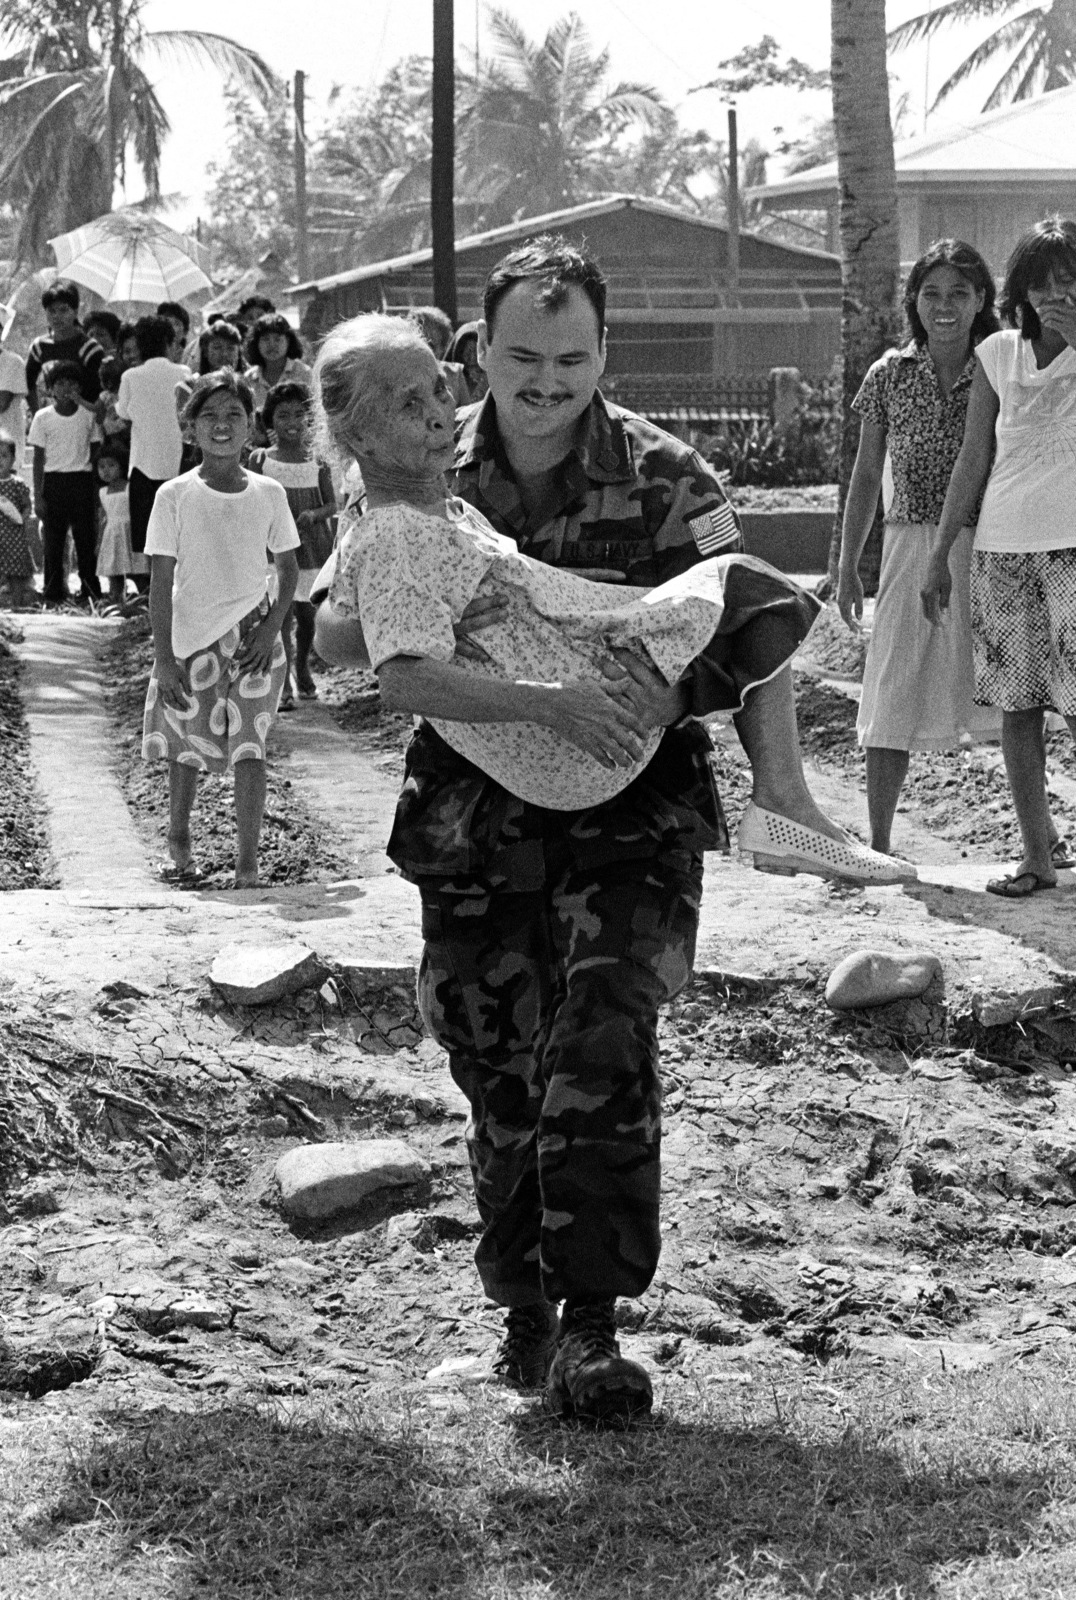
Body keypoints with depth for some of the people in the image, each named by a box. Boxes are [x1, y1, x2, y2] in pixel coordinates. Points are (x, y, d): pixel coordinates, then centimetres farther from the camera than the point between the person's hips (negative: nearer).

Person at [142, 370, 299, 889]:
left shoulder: (267, 493, 1)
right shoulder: (175, 496, -4)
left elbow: (288, 567, 9)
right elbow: (161, 581, -3)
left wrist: (271, 628, -5)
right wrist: (163, 656, -8)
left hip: (251, 637, 0)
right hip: (191, 639, 0)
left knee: (249, 749, -8)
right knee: (187, 748, 11)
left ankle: (247, 867, -6)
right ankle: (179, 844, 33)